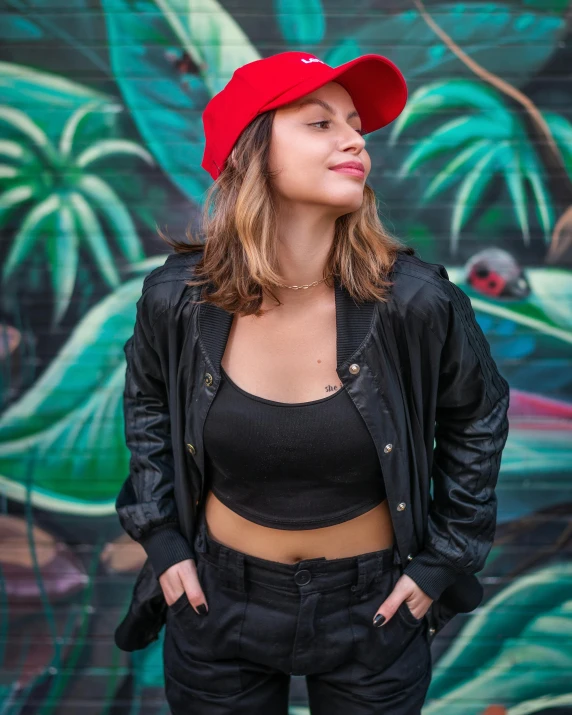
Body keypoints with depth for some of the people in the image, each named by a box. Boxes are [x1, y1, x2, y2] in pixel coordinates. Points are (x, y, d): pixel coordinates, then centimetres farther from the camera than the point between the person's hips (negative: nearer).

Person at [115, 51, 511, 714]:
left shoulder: (416, 301, -20)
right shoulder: (176, 298, -16)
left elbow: (478, 415, -1)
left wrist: (445, 561, -1)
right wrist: (160, 538, 2)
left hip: (372, 609, 0)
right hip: (219, 606, 1)